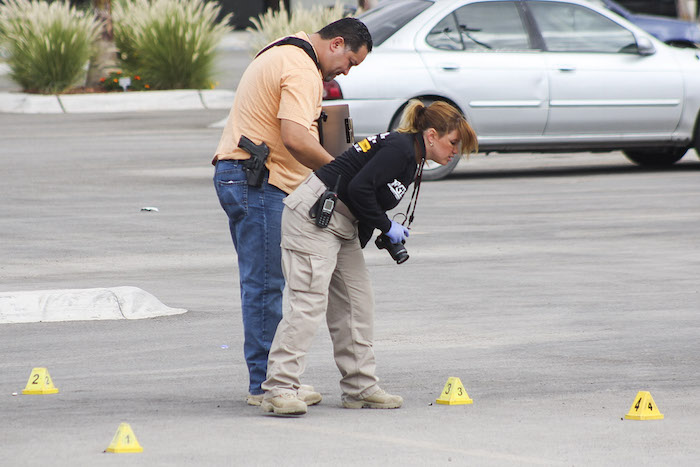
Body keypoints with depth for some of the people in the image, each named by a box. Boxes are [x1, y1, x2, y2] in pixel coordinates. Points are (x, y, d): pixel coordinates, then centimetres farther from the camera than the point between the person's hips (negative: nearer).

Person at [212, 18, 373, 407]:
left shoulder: (283, 54, 20)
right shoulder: (302, 71, -15)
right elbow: (295, 138, -27)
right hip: (258, 183, -11)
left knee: (261, 285, 12)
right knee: (265, 285, -8)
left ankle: (266, 378, 14)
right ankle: (265, 384, -7)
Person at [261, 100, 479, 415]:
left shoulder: (412, 158, 16)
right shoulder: (400, 148, -15)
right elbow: (359, 189, -23)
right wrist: (387, 226, -11)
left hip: (343, 225, 11)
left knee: (358, 304, 11)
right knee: (310, 302, -15)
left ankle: (360, 388, 17)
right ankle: (279, 390, -18)